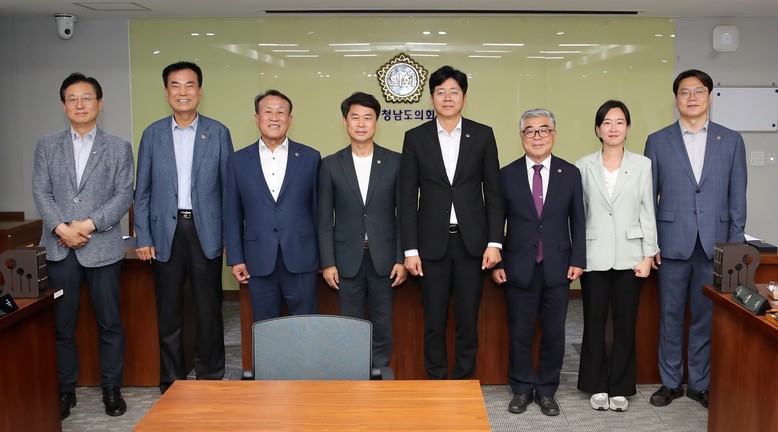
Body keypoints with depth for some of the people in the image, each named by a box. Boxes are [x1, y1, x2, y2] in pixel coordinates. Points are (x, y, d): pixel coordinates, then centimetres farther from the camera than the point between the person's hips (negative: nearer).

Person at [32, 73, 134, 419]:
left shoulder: (119, 148, 6)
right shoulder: (47, 146, 11)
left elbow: (124, 195, -3)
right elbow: (40, 192, 3)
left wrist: (89, 224, -13)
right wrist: (61, 228, -12)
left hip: (103, 247, -1)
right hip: (59, 248, 2)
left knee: (109, 323, 4)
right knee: (62, 324, 8)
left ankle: (112, 389, 17)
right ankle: (65, 390, 21)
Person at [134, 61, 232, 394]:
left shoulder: (218, 132, 3)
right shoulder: (153, 134, 6)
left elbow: (228, 186, 3)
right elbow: (142, 190, 6)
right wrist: (142, 237, 0)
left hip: (206, 231, -1)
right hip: (166, 232, 1)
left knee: (209, 309, 6)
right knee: (168, 311, 8)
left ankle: (210, 378, 20)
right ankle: (171, 382, 21)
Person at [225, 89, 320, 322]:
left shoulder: (310, 157, 4)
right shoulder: (238, 161, 6)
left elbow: (318, 209, 6)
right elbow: (233, 215, 7)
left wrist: (323, 255, 6)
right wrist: (236, 259, 3)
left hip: (301, 260, -1)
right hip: (259, 262, 1)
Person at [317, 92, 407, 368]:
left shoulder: (395, 162, 1)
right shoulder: (330, 165, 2)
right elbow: (325, 219, 2)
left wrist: (402, 259, -2)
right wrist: (327, 263, -2)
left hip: (384, 259, 0)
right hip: (347, 259, 0)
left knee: (382, 326, 8)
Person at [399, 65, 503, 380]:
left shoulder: (482, 135, 4)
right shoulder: (415, 137, 3)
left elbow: (493, 193, 4)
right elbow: (407, 197, 1)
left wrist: (494, 242, -4)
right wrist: (410, 250, -4)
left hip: (471, 241, 0)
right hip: (432, 242, 0)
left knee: (468, 319, 7)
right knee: (434, 321, 7)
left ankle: (464, 382, 22)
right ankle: (436, 382, 22)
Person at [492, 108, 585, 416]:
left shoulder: (570, 174, 4)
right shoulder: (507, 174, 1)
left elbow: (577, 220, 6)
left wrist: (577, 260, -1)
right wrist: (495, 262, -1)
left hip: (557, 268, 1)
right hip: (519, 268, -1)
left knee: (554, 333, 8)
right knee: (519, 333, 7)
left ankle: (546, 390, 24)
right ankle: (522, 389, 24)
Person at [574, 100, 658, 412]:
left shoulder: (642, 165, 3)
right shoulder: (583, 166, 2)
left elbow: (647, 212, 2)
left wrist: (648, 255, -2)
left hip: (629, 256, 0)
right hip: (594, 256, 0)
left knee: (625, 324, 7)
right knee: (594, 323, 6)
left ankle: (620, 388, 20)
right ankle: (597, 386, 20)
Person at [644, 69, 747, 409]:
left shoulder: (731, 141, 5)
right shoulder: (657, 141, 3)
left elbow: (737, 197, 5)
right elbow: (648, 197, 3)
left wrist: (735, 245, 0)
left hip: (715, 245, 1)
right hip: (672, 243, -1)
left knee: (707, 316, 8)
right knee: (671, 316, 8)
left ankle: (700, 383, 23)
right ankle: (670, 382, 22)